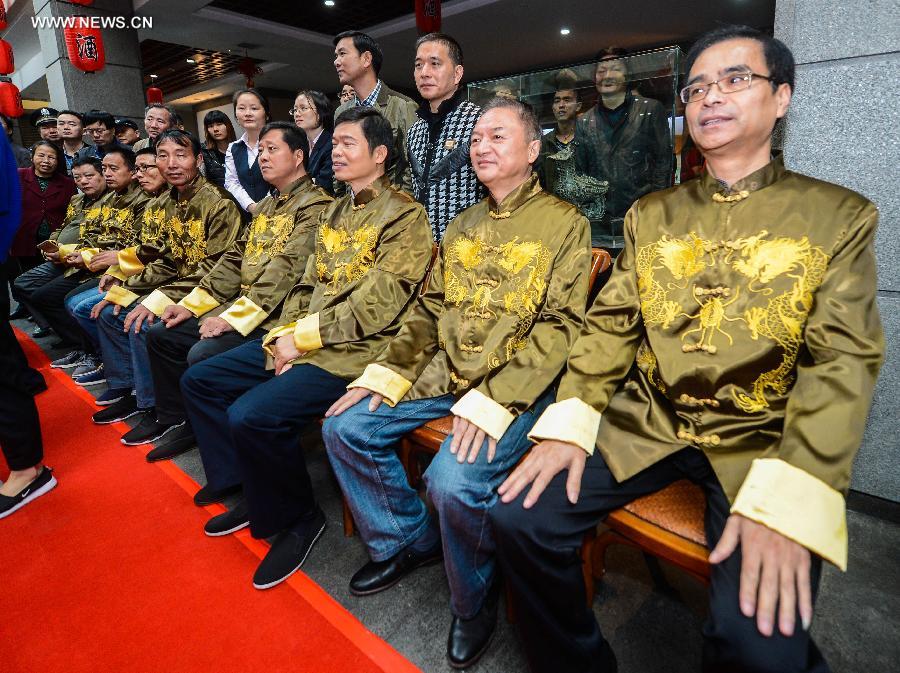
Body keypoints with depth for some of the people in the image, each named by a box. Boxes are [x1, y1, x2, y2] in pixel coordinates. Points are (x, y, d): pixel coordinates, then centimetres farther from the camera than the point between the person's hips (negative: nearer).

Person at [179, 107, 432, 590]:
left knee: (252, 415, -26)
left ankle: (296, 519, 1)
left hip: (353, 352, -9)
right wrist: (285, 333, -1)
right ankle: (253, 493, 18)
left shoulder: (404, 216, -9)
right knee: (198, 381, 8)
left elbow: (376, 308, -18)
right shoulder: (334, 212, 18)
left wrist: (303, 336, -14)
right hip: (301, 341, 9)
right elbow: (307, 284, 16)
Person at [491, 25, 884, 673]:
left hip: (762, 444, -2)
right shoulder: (650, 215, 11)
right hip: (647, 424, 3)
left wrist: (788, 497, -22)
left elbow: (843, 361, -7)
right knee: (522, 518, -14)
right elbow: (611, 324, 6)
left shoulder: (841, 216, 2)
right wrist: (567, 424, -10)